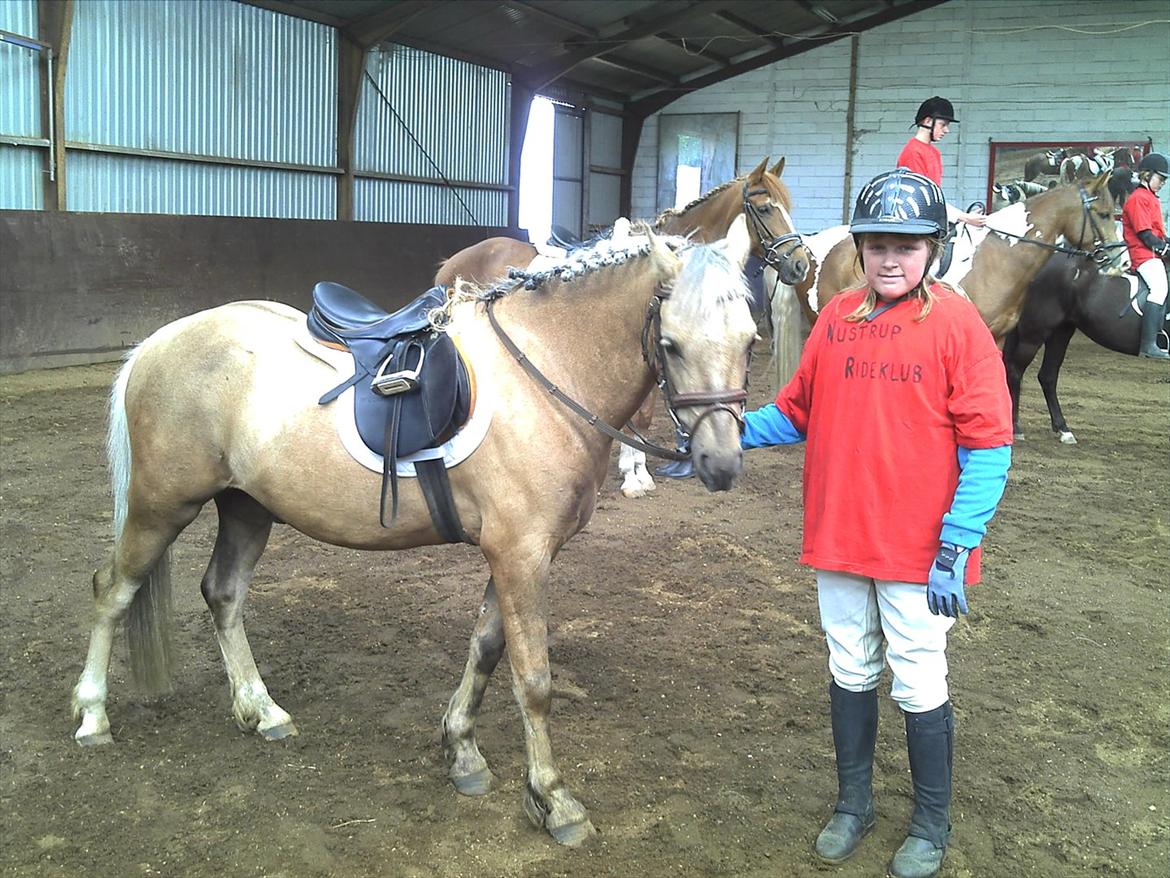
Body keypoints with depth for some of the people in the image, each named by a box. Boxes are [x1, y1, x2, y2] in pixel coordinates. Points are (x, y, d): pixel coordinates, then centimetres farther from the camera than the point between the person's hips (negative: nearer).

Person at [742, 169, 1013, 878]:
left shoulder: (957, 322, -10)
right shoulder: (836, 318, 3)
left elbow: (988, 445, -12)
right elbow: (797, 412, 10)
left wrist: (956, 548, -17)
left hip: (918, 549, -4)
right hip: (839, 537, 4)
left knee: (920, 686, 8)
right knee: (850, 675, 17)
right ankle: (854, 804, 38)